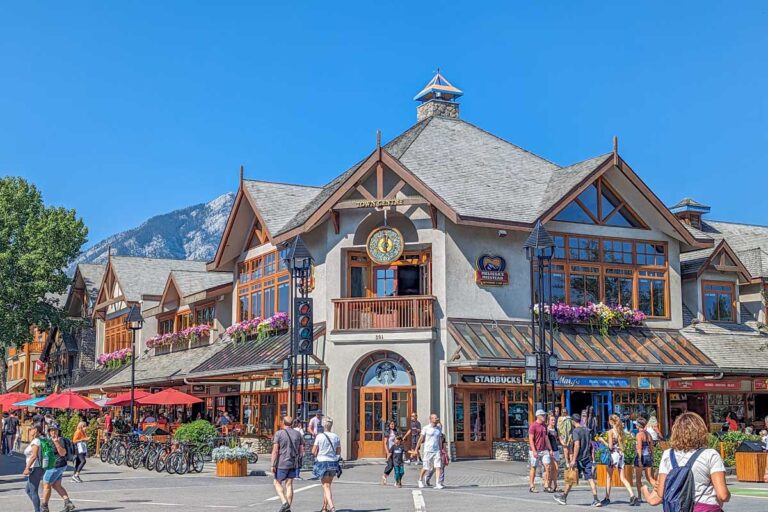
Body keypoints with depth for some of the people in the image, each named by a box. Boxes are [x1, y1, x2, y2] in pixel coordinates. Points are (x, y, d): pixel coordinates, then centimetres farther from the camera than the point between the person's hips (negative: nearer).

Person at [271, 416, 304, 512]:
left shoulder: (279, 434, -7)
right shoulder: (298, 434, 6)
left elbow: (275, 450, -12)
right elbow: (302, 450, 7)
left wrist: (273, 465, -9)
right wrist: (299, 463, 18)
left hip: (282, 463, -4)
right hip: (294, 463, 4)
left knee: (277, 483, 10)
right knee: (289, 485, 9)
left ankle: (284, 502, -8)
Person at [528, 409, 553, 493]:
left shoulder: (544, 426, 13)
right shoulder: (533, 426, -9)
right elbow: (530, 439, -12)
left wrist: (550, 449, 13)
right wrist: (534, 451, -18)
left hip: (544, 450, 6)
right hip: (535, 451, -6)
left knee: (547, 467, -3)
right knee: (533, 468, 2)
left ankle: (546, 485, 2)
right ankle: (531, 486, 9)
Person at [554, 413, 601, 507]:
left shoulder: (576, 431, -10)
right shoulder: (587, 430, 12)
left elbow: (577, 445, -20)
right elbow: (591, 445, 13)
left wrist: (573, 460, -20)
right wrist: (593, 459, 16)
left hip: (579, 459, -6)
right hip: (587, 459, 6)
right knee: (591, 478, -1)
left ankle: (563, 497, 20)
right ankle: (596, 500, -11)